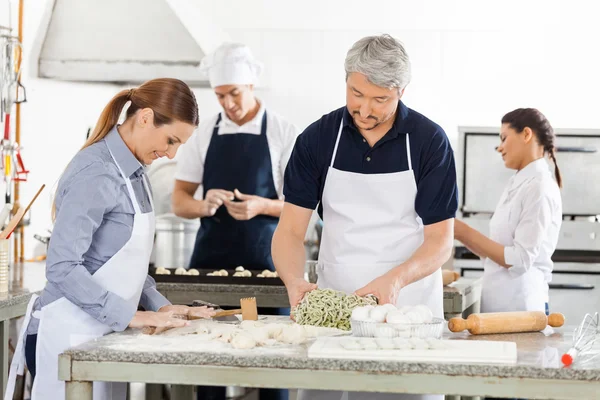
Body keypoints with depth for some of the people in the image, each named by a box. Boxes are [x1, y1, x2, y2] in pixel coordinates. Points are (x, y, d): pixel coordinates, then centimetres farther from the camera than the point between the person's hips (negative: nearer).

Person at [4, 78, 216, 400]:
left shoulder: (132, 171, 10)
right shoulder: (96, 174, -18)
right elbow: (62, 268, -23)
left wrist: (158, 305, 6)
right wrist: (130, 315, -22)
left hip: (100, 332, 9)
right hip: (69, 336, -9)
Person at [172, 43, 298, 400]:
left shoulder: (283, 133, 0)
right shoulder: (204, 134, 8)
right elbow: (180, 201, 9)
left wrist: (262, 206, -20)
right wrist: (203, 206, -13)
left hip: (265, 259, -2)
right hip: (211, 259, 3)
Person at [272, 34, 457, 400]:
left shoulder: (430, 142, -8)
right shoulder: (317, 139, -3)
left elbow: (441, 240, -9)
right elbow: (291, 230, -3)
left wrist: (395, 279, -27)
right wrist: (295, 281, -24)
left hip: (408, 307, -2)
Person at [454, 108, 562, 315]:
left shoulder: (540, 187, -14)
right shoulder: (518, 184, 13)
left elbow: (520, 260, -19)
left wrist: (466, 233, -15)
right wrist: (459, 233, 2)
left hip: (518, 305, -8)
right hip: (499, 303, 8)